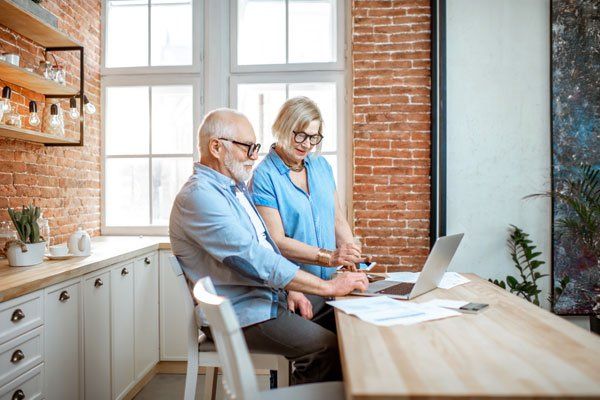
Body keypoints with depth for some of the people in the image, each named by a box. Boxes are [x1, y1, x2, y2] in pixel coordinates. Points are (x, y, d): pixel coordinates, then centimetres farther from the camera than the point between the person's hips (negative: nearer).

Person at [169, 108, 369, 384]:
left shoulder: (236, 189, 13)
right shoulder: (198, 196, -20)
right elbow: (254, 260, -27)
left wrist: (291, 289, 5)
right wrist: (329, 287, -22)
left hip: (270, 299, 9)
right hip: (239, 315, -9)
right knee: (327, 348, -20)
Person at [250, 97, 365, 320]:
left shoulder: (321, 166, 13)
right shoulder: (264, 177, -7)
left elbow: (338, 220, 14)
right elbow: (277, 241, -13)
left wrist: (353, 260, -3)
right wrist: (330, 257, -20)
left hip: (331, 284, 6)